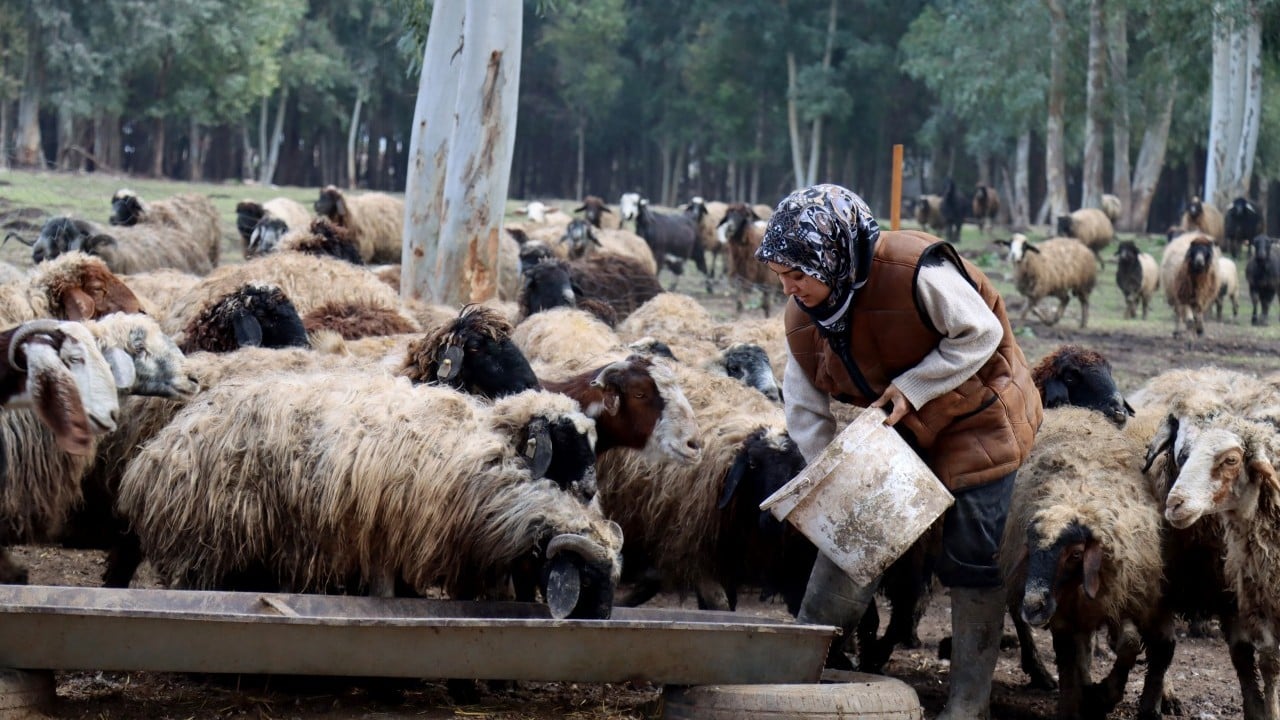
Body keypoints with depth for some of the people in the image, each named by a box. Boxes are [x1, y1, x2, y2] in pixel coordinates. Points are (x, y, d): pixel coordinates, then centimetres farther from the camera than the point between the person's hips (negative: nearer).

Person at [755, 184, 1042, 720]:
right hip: (897, 428, 6)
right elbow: (806, 411, -2)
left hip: (976, 416, -6)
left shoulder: (916, 272, -33)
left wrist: (911, 388, -27)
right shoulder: (803, 319, -11)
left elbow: (981, 334, -25)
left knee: (970, 555, -7)